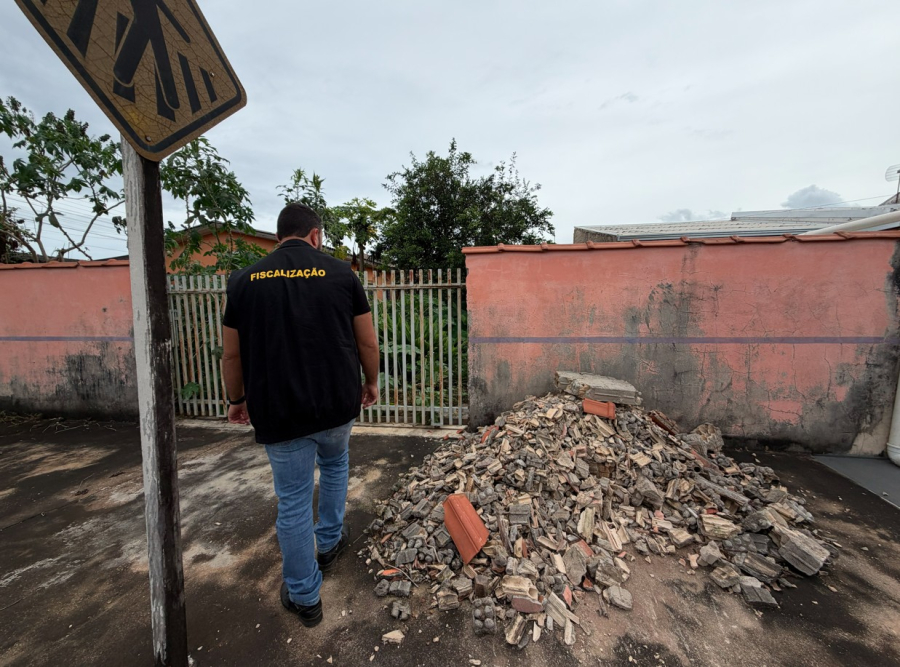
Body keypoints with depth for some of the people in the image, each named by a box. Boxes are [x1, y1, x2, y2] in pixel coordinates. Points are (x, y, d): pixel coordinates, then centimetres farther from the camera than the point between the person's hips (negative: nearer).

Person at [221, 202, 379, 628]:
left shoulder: (244, 281, 1)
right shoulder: (341, 274, -3)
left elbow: (231, 355, 5)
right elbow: (368, 342, 0)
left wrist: (237, 399, 20)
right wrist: (371, 382, 16)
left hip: (279, 413, 0)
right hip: (338, 404, 1)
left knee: (293, 503, 13)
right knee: (334, 464, 31)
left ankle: (304, 597, 30)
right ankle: (329, 542, 44)